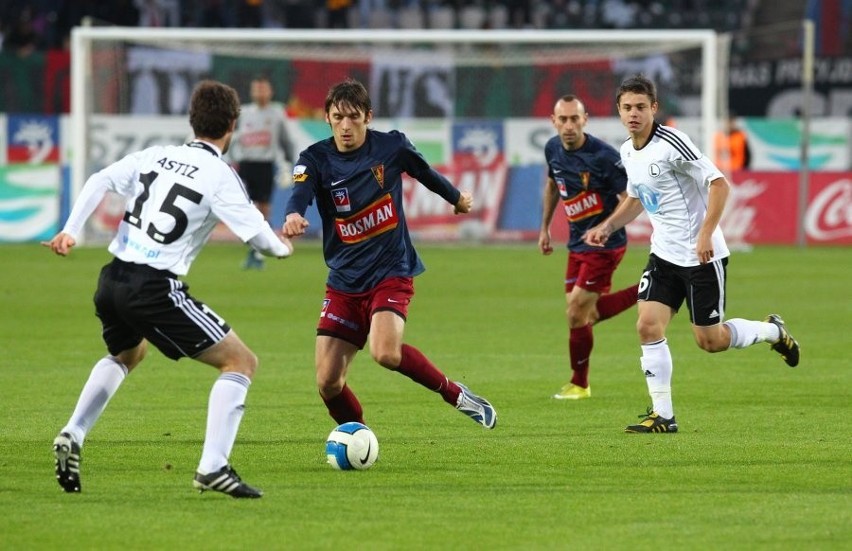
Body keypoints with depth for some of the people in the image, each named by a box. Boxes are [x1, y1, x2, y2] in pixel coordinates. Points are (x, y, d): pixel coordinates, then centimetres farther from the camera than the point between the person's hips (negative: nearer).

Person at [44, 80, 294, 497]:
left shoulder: (155, 156, 12)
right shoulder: (219, 177, -6)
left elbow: (98, 182, 9)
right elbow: (259, 236, -9)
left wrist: (70, 232, 11)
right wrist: (282, 248, 13)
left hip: (111, 281, 7)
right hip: (155, 288, -7)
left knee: (126, 354, 38)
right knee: (240, 361, 1)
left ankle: (73, 436, 21)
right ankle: (212, 467, -12)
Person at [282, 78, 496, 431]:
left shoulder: (391, 146, -6)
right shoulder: (316, 159, -7)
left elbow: (424, 172, 15)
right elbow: (301, 194, -28)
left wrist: (456, 198, 32)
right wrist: (293, 216, -52)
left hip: (391, 273, -2)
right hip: (344, 282, 2)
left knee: (385, 353, -29)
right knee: (327, 382, -5)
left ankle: (454, 394, -6)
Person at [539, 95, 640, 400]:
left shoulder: (604, 156, -23)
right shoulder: (553, 149, -1)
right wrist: (545, 227, 20)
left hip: (605, 245, -8)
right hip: (577, 244, 8)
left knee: (576, 315, -4)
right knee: (587, 315, 8)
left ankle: (579, 384, 14)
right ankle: (646, 293, 23)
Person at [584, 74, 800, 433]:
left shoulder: (671, 143, -19)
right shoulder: (628, 151, 7)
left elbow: (719, 183, -20)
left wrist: (706, 233, -27)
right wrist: (607, 226, 9)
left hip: (702, 255, -7)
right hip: (664, 255, 7)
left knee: (710, 341, 0)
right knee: (648, 326, -8)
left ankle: (773, 331, 28)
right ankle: (662, 415, -2)